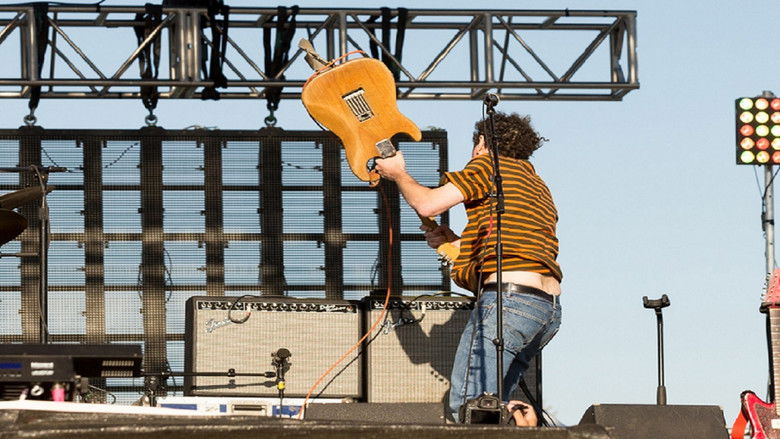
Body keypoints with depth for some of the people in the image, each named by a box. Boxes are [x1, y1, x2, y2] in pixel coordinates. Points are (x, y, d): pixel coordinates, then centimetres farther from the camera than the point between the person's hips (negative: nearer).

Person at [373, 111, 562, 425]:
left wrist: (398, 174, 16)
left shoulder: (489, 164, 4)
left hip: (509, 297, -9)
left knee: (466, 410, -14)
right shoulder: (538, 188, 29)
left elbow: (427, 204, -2)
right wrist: (455, 243, 26)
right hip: (549, 306, 9)